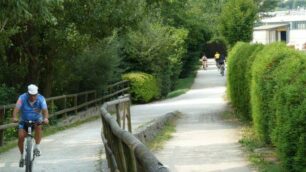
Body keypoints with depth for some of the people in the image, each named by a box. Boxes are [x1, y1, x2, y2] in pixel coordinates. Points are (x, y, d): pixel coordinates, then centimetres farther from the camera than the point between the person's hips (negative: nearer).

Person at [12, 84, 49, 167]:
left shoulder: (41, 99, -22)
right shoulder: (22, 97, -22)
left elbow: (45, 110, -34)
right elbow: (16, 108, -33)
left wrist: (45, 118, -54)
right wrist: (14, 117, -52)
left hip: (37, 119, -1)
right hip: (24, 120, 1)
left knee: (38, 127, -34)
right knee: (21, 137, -13)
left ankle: (37, 147, -18)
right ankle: (22, 156, 10)